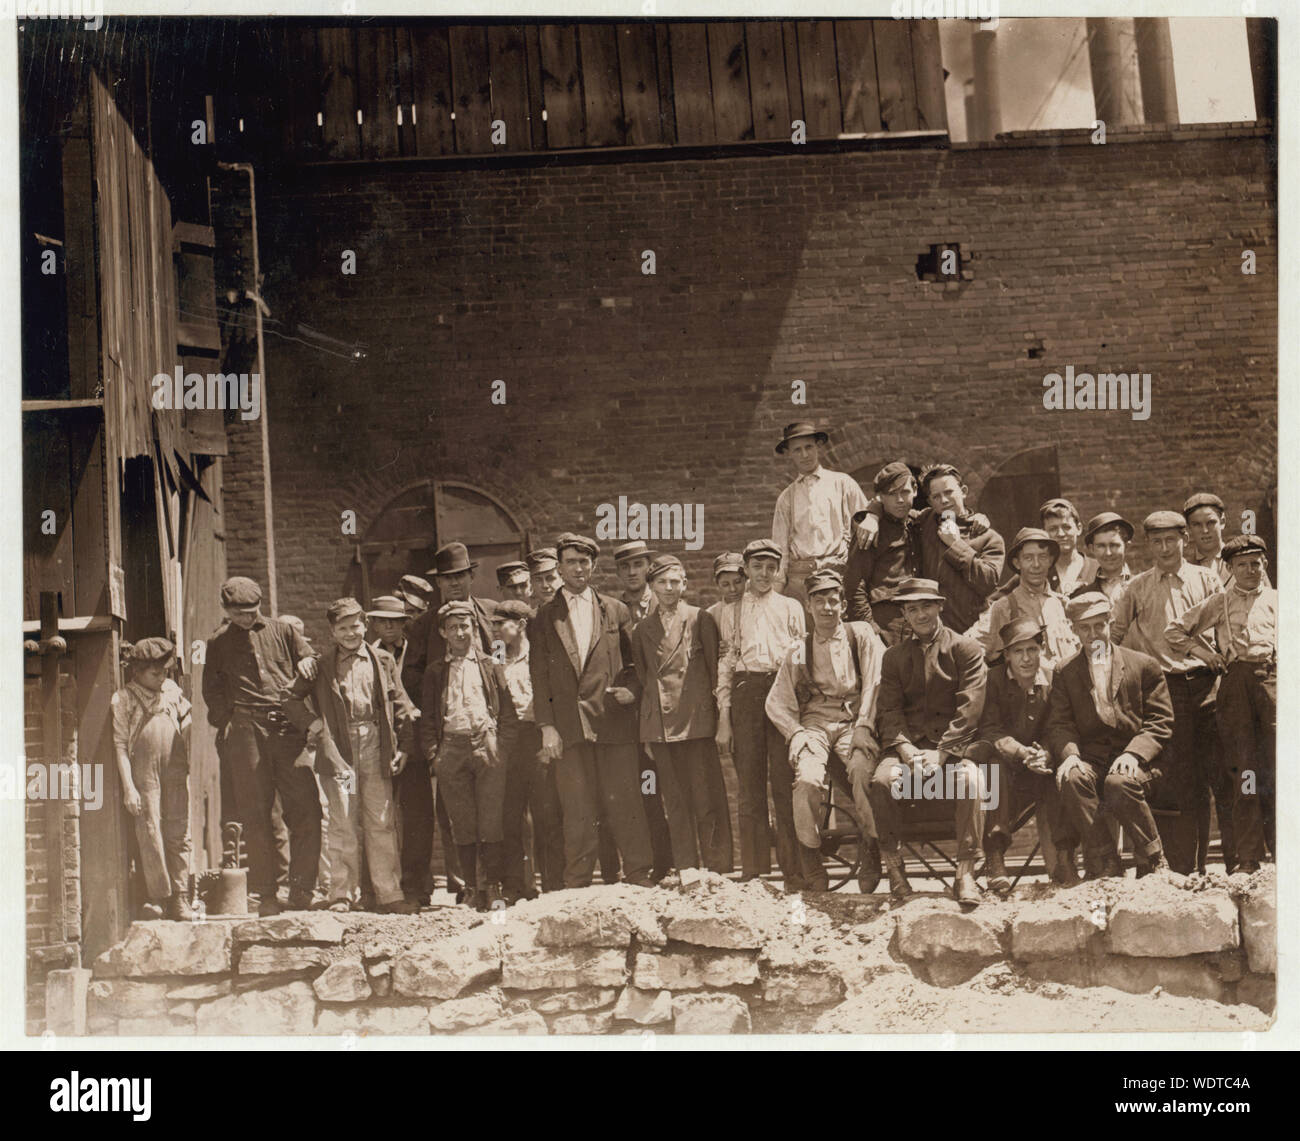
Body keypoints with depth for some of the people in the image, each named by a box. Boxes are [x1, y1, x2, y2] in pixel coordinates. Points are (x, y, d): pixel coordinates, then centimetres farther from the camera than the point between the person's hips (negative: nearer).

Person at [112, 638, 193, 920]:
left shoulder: (172, 690, 11)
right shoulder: (123, 699, 0)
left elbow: (187, 722, 21)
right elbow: (120, 744, -3)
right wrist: (128, 787, -9)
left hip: (176, 772, 3)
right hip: (144, 774, -3)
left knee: (179, 834, 0)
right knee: (150, 835, -4)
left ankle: (179, 898, 4)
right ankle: (159, 897, 3)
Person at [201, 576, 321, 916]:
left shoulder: (282, 631, 15)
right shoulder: (219, 642, 14)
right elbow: (212, 691, 15)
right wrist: (229, 725, 2)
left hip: (288, 727, 1)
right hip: (246, 731, -1)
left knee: (306, 808, -5)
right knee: (255, 815, 0)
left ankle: (301, 889, 3)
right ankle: (264, 894, 6)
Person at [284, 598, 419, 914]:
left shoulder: (383, 661, 11)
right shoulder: (321, 666, 8)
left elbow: (401, 704, 11)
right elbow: (291, 699, 12)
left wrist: (405, 746, 4)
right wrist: (313, 723, -2)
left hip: (376, 749, 1)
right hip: (339, 749, -1)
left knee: (382, 823, 1)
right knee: (343, 824, -1)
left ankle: (388, 894, 7)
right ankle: (343, 894, 8)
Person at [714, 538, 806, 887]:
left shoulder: (791, 607, 15)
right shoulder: (733, 610, 15)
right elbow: (725, 662, 11)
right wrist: (724, 717, 2)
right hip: (745, 692, 1)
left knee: (785, 780, -6)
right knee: (749, 782, 1)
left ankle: (793, 870, -1)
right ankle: (753, 869, 7)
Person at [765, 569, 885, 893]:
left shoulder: (861, 634, 11)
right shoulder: (798, 651, 16)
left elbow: (875, 683, 0)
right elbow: (777, 703, 13)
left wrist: (864, 727, -12)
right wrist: (797, 734, -5)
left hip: (854, 723, -1)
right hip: (813, 725, 1)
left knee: (862, 770, -34)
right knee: (808, 778, -30)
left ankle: (872, 853, -15)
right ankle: (812, 868, -15)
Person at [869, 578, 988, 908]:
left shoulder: (966, 649, 7)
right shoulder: (894, 656, 17)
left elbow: (969, 708, -4)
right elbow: (889, 710, 7)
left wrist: (941, 753, -16)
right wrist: (906, 750, -13)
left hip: (955, 744, -2)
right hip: (908, 743, 2)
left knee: (968, 778, -34)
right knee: (883, 779, -29)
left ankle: (966, 874, -26)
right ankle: (895, 873, -20)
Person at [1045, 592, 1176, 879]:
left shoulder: (1144, 665, 9)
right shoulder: (1065, 674, 15)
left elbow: (1161, 721, 3)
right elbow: (1059, 724, 5)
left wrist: (1134, 753, -16)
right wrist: (1069, 754, -19)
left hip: (1139, 761, -2)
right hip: (1091, 760, 2)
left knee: (1120, 782, -35)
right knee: (1073, 778, -33)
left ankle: (1153, 862, -13)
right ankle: (1105, 865, -22)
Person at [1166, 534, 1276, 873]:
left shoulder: (1277, 600, 16)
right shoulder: (1218, 604, 16)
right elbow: (1174, 630, 20)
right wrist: (1204, 652, 10)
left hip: (1272, 678, 0)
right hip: (1234, 683, 0)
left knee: (1276, 766, -7)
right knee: (1242, 769, -2)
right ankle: (1248, 858, 0)